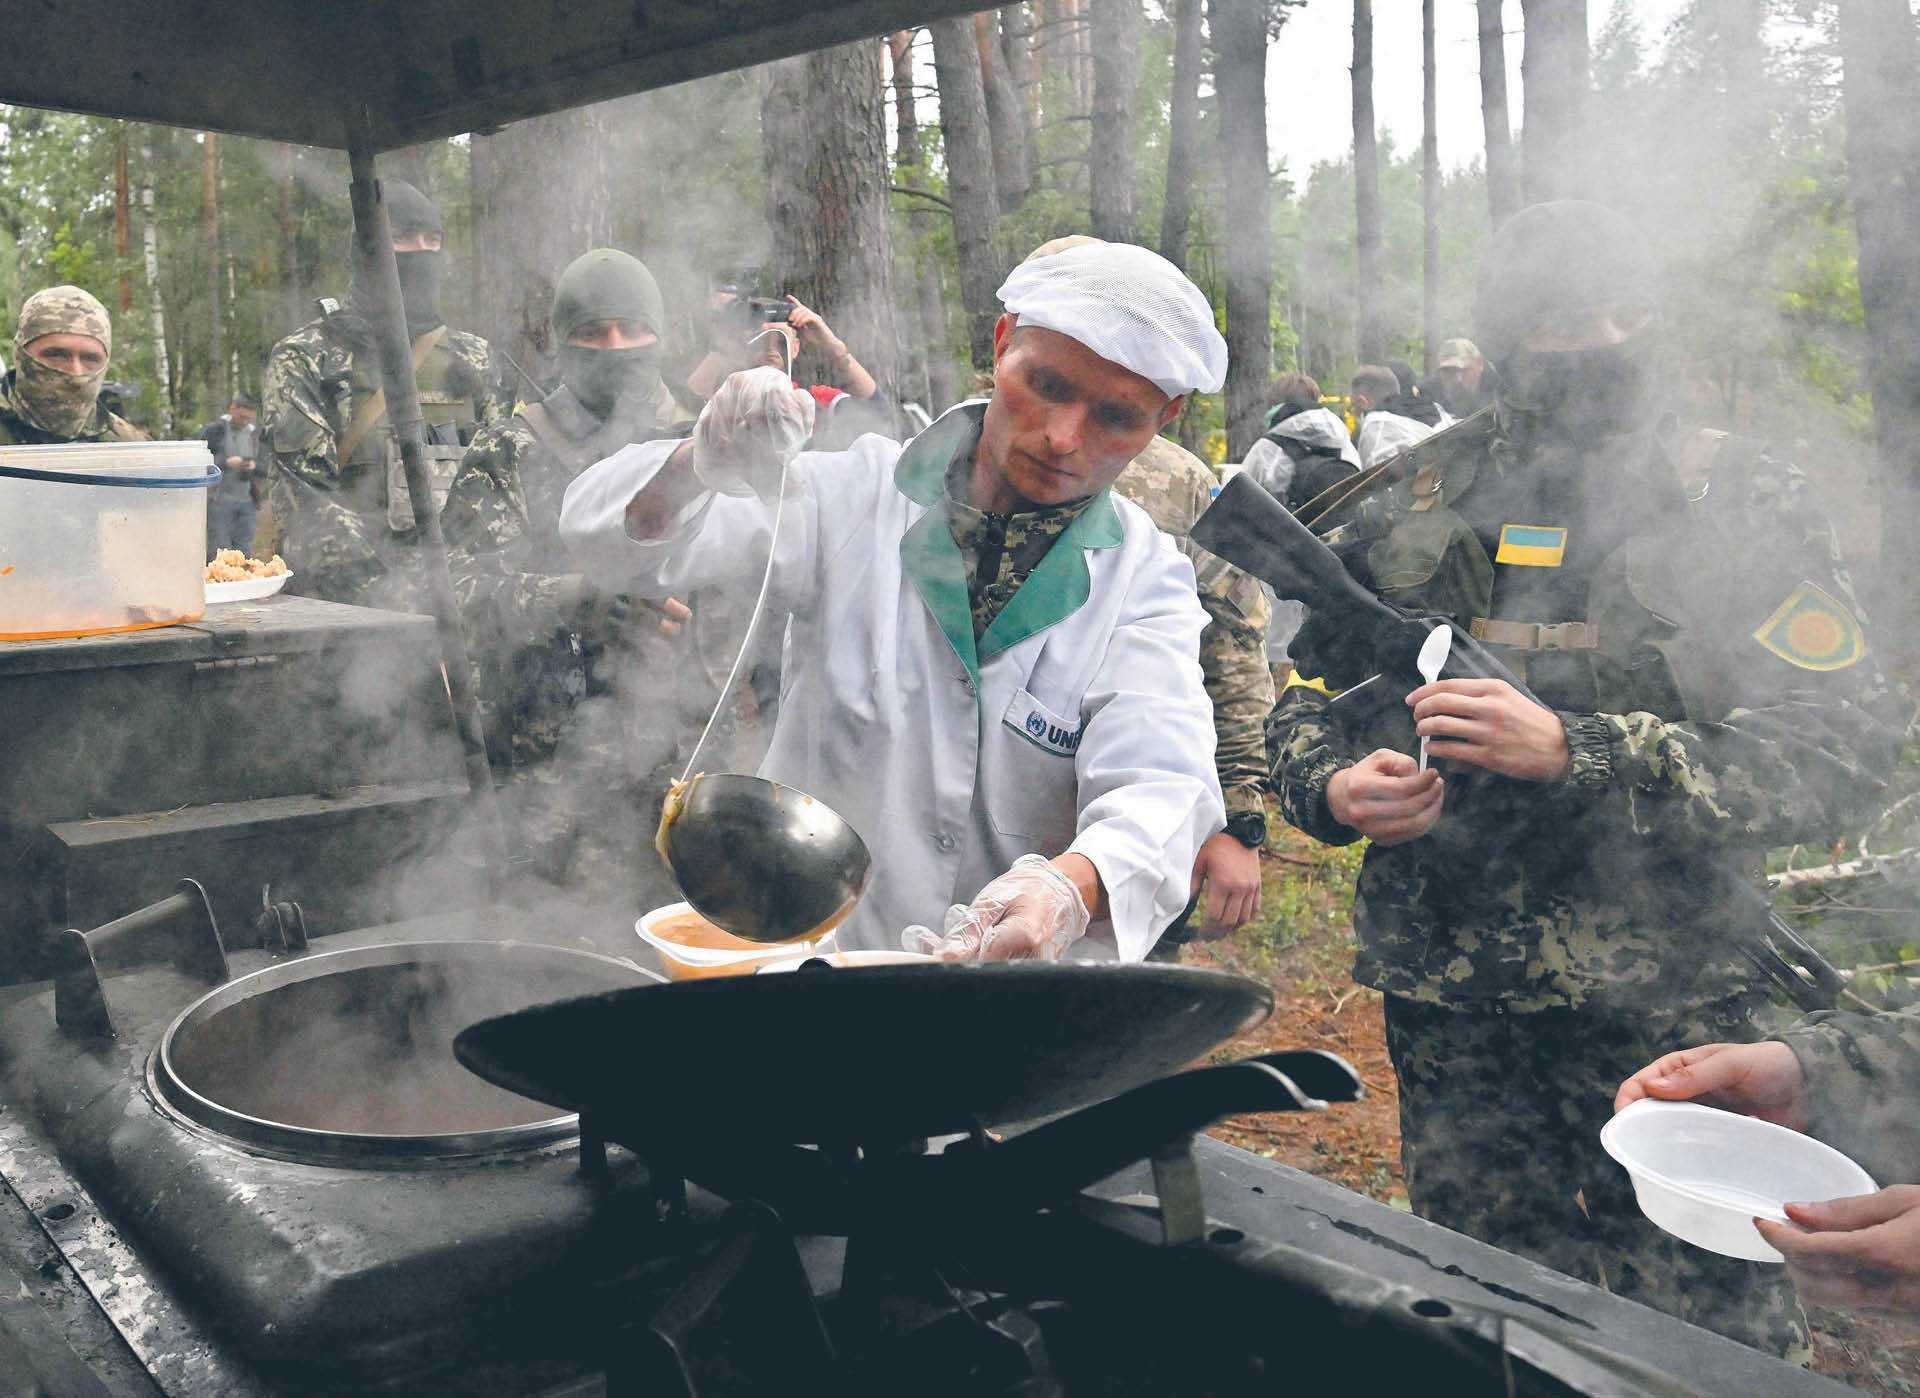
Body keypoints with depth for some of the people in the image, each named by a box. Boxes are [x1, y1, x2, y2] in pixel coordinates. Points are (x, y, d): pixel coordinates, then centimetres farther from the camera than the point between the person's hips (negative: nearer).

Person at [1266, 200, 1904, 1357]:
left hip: (1670, 1007, -2)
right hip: (1449, 1010, 3)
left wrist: (1575, 750, -23)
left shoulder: (1741, 503, -4)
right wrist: (1332, 787, -11)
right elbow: (1307, 697, 12)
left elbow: (1845, 752, -13)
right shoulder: (1410, 507, 4)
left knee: (1710, 1341, 8)